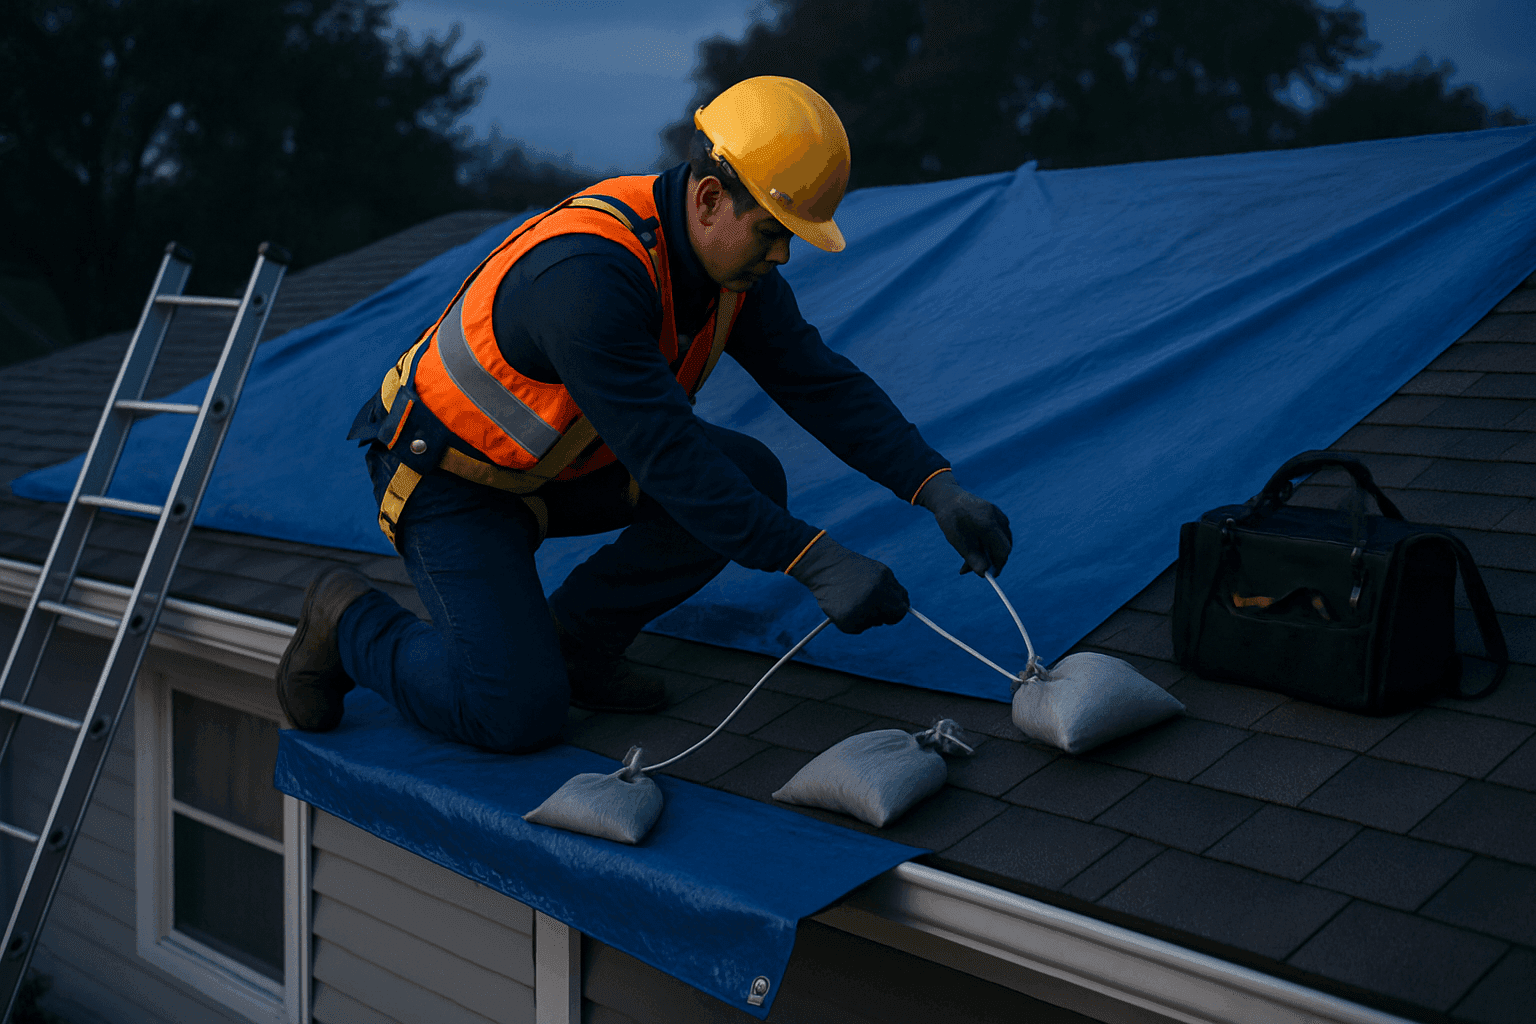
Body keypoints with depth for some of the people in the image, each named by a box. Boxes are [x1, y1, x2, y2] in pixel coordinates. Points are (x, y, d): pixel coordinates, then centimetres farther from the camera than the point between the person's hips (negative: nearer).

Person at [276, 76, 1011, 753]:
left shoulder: (732, 258, -9)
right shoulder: (587, 278, -36)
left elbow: (823, 384, -6)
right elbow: (670, 460, -39)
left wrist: (939, 489, -17)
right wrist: (817, 563, -39)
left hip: (560, 461, 8)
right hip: (449, 475, -8)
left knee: (751, 479, -10)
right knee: (520, 713, -20)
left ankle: (574, 639, 6)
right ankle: (351, 620, 8)